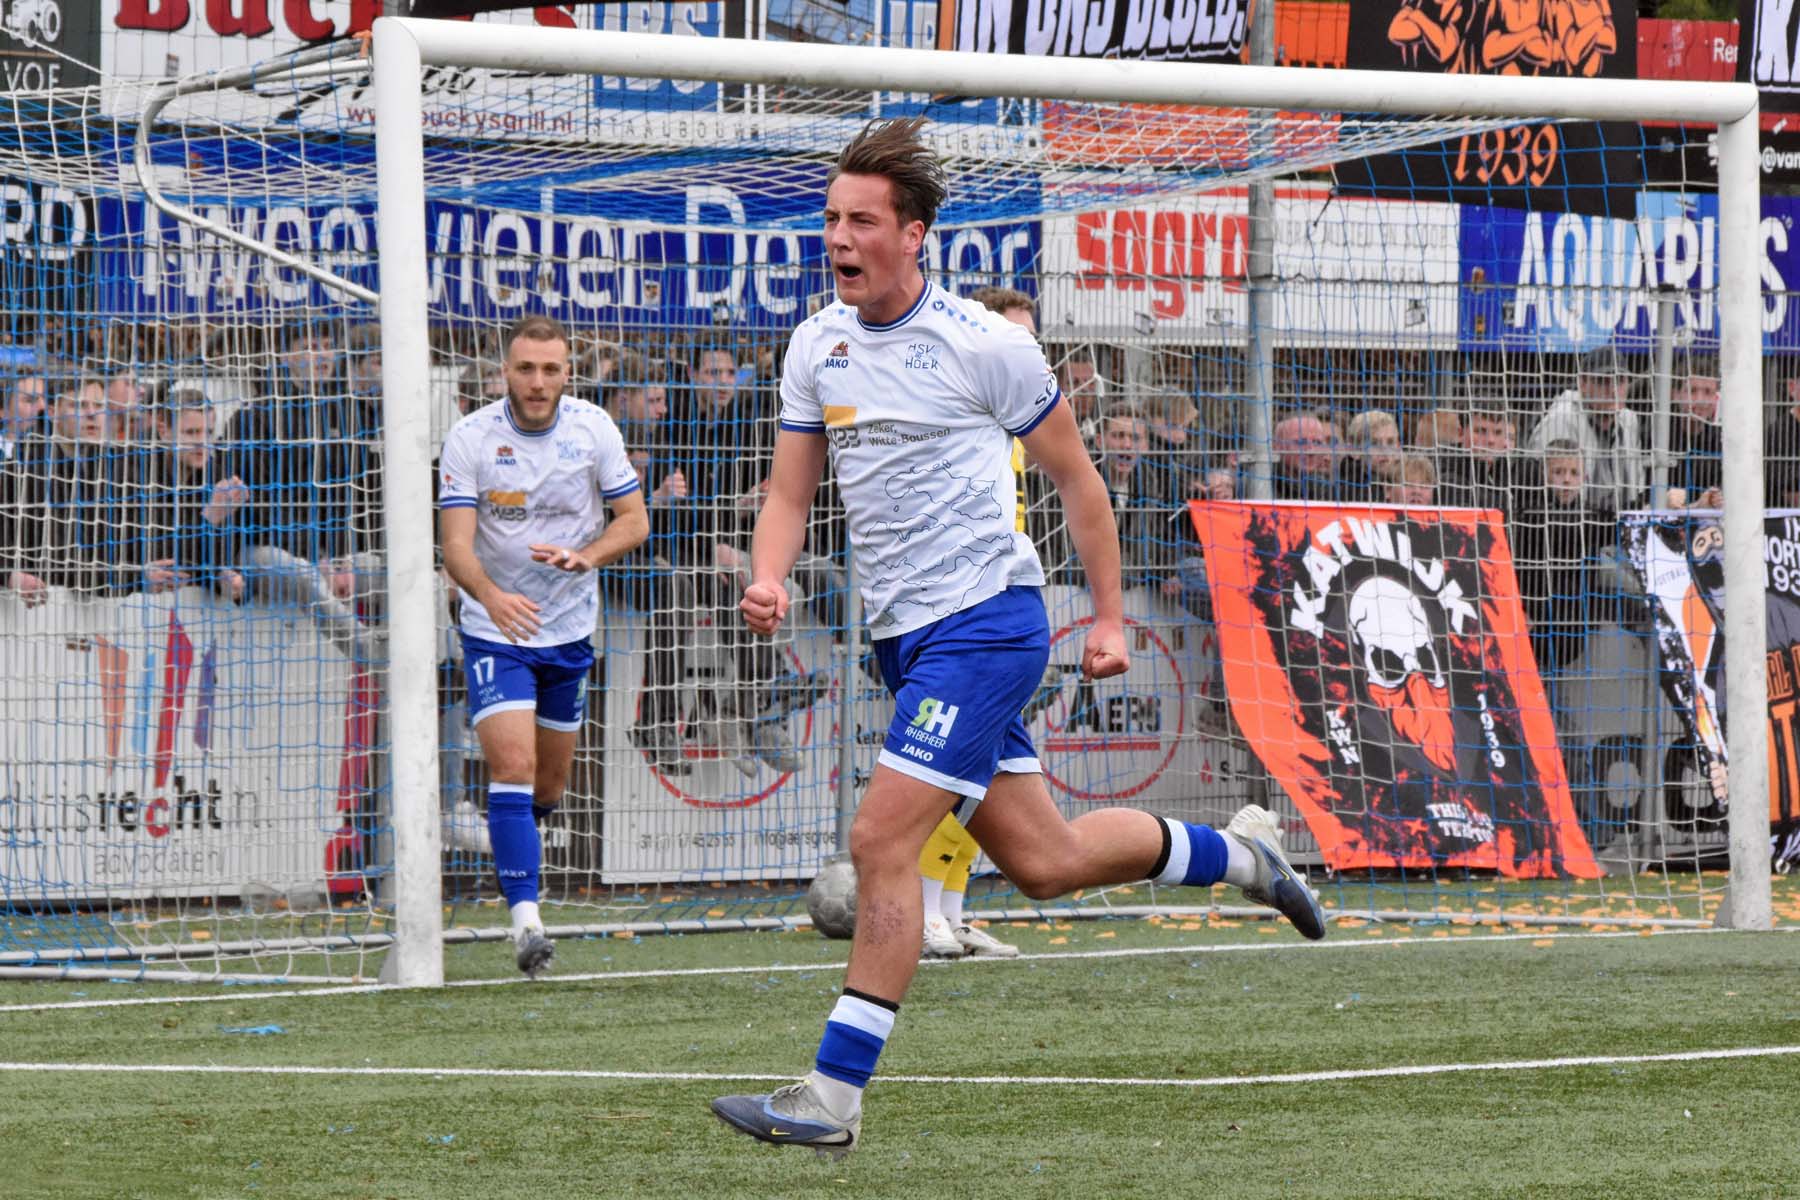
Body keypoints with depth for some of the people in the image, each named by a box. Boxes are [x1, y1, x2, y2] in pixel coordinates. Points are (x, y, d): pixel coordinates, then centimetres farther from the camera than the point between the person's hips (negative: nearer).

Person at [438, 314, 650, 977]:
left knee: (550, 780, 13)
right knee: (512, 765, -19)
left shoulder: (593, 429, -6)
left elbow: (634, 519, -2)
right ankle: (525, 916, -22)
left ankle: (514, 840, 47)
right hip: (495, 630, -3)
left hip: (570, 630, 3)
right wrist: (492, 596, -39)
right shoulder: (471, 437, -13)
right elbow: (456, 543, -19)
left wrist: (586, 555, -23)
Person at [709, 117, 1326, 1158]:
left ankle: (835, 1095, -14)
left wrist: (1110, 616, 2)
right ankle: (1238, 851, 34)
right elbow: (790, 493, 12)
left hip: (985, 618, -7)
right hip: (906, 637, 7)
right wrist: (769, 578, -9)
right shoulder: (817, 347, 8)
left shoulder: (983, 345, -8)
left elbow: (1076, 475, 1)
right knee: (1045, 860, 9)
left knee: (883, 843, -16)